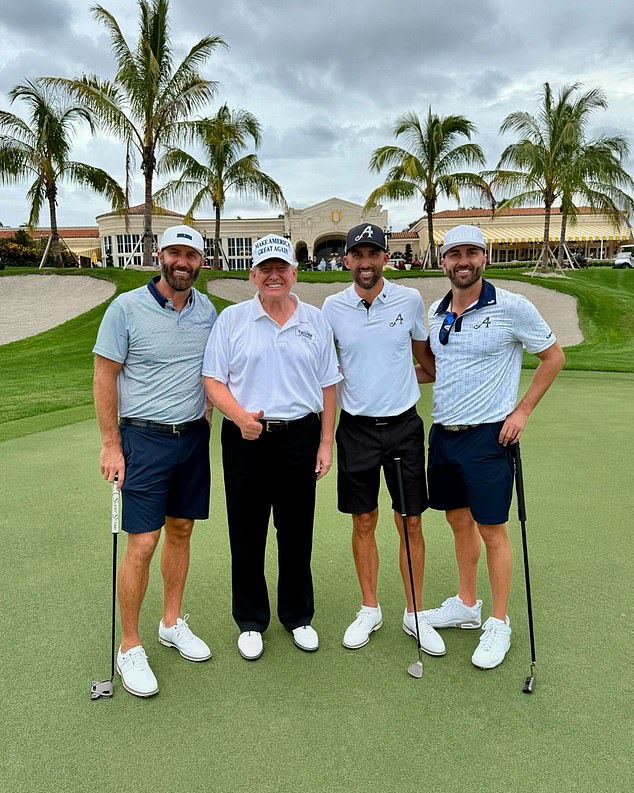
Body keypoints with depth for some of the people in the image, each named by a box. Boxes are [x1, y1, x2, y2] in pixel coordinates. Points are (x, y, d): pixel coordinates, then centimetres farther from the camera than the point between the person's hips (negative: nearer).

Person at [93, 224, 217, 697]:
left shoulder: (207, 310, 6)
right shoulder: (126, 308, -8)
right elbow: (105, 376, -6)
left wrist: (205, 416, 6)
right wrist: (110, 444, -9)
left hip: (194, 437, 5)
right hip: (144, 439, -4)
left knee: (181, 531, 13)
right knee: (142, 544, -4)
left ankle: (173, 623, 31)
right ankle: (130, 647, 14)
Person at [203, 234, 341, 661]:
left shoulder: (315, 320, 7)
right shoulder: (231, 319, 2)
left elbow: (327, 385, 9)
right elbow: (213, 379, 0)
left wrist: (326, 442, 4)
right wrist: (240, 416, -18)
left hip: (301, 437, 1)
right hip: (246, 439, -1)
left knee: (297, 533, 11)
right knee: (247, 535, 8)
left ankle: (298, 617, 31)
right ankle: (251, 622, 27)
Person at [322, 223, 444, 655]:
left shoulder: (410, 299, -1)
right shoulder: (332, 307, 0)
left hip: (404, 424, 0)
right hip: (356, 426, 0)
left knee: (411, 522, 6)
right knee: (364, 522, 10)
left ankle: (415, 613, 23)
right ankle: (370, 610, 28)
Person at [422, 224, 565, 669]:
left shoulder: (513, 308, -10)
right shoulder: (436, 312, 7)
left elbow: (553, 356, -1)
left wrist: (522, 411, -6)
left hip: (487, 435, -5)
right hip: (442, 433, 6)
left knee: (492, 530, 3)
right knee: (459, 521, 16)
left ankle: (499, 624, 20)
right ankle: (467, 606, 34)